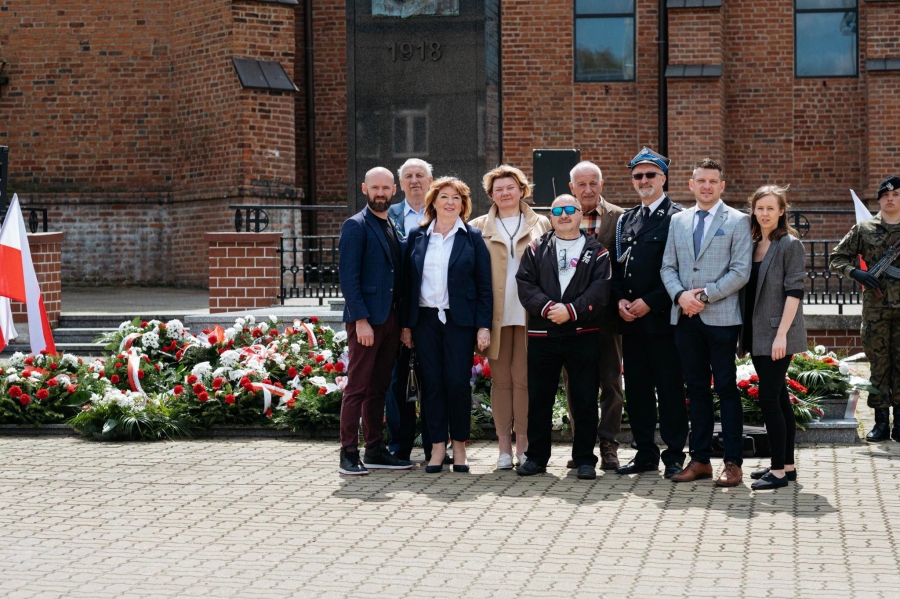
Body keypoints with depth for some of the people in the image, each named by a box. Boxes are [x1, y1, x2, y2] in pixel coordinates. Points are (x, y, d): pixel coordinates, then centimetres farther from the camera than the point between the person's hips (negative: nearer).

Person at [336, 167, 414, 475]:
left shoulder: (394, 228, 17)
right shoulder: (356, 226, -6)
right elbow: (348, 277, -12)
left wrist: (402, 319, 10)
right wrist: (360, 319, -18)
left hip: (390, 319, 7)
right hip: (365, 319, -7)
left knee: (378, 388, 11)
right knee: (358, 387, -6)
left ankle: (375, 450, 16)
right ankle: (349, 455, -3)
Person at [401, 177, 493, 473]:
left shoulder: (472, 237, 3)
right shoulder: (417, 236, 9)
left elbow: (484, 286, 1)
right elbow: (408, 282, 10)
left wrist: (483, 326, -6)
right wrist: (406, 324, 6)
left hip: (460, 320, -2)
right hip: (425, 319, 2)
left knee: (458, 383, -4)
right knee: (432, 383, 1)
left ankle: (459, 446, 8)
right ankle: (437, 446, 8)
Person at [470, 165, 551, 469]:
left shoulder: (541, 225, 10)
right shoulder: (479, 228, 9)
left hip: (529, 315, -1)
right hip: (496, 315, 1)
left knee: (524, 379, -1)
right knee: (500, 380, 3)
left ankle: (523, 446, 4)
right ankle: (504, 447, 7)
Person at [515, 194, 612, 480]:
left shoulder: (596, 252, 6)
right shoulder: (536, 249, 11)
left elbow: (599, 292, -5)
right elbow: (525, 285, -1)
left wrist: (571, 310, -17)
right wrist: (547, 307, -16)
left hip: (583, 335, -1)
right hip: (542, 335, 1)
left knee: (585, 400, 1)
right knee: (539, 399, 6)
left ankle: (585, 459, 9)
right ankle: (536, 457, 15)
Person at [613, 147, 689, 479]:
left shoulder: (676, 217, -5)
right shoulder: (626, 220, 16)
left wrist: (649, 302, -14)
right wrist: (620, 300, 1)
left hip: (662, 317, -6)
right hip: (630, 319, 7)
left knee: (670, 388, -1)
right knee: (637, 387, 10)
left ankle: (674, 455, 5)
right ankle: (645, 454, 17)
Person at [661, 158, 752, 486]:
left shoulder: (737, 221, 1)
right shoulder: (678, 221, 14)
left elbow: (741, 272, -7)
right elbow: (668, 267, 11)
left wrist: (705, 296, -13)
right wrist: (681, 295, -8)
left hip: (721, 317, -4)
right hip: (686, 318, 4)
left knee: (726, 388, -1)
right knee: (696, 389, 9)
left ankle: (733, 463, 2)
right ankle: (700, 459, 14)